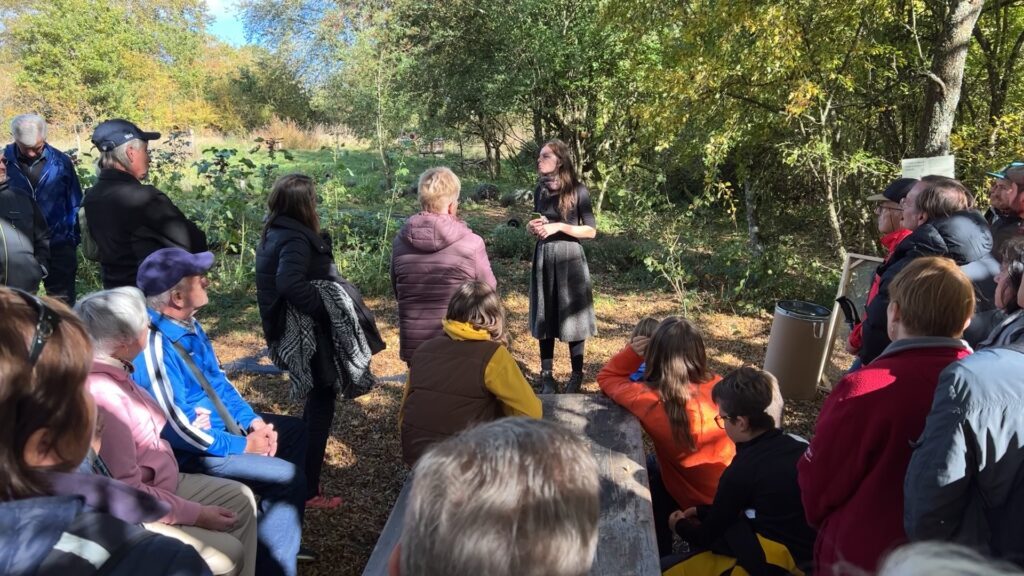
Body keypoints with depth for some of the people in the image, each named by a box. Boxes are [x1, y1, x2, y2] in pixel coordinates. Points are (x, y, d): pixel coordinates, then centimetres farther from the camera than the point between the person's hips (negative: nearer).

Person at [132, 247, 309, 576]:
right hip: (191, 452, -10)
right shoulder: (154, 347, -27)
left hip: (222, 426, 10)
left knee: (295, 430, 15)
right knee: (287, 477, -18)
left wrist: (254, 421, 0)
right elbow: (179, 428, -26)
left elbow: (217, 380, 11)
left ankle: (280, 531, 21)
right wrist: (243, 446, -18)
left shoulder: (190, 326, 1)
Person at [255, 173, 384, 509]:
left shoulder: (275, 234, 9)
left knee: (316, 400, 26)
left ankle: (303, 459, 44)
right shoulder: (295, 238, -20)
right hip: (311, 334, -10)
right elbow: (290, 283, -36)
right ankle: (307, 491, 10)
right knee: (321, 406, 1)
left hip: (296, 332, 10)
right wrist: (325, 310, -25)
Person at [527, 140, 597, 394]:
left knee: (571, 315, 2)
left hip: (569, 259, -5)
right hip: (543, 258, 5)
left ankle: (577, 376, 16)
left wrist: (559, 226, -17)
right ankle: (546, 375, 18)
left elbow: (591, 230, -7)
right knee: (545, 316, 7)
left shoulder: (577, 191, -8)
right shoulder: (540, 190, 7)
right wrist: (533, 227, -3)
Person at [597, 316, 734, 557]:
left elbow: (607, 377, -6)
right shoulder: (717, 386, -14)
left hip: (706, 506, -5)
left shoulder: (651, 401, -26)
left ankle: (659, 559, 36)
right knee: (655, 464, 23)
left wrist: (632, 352, -17)